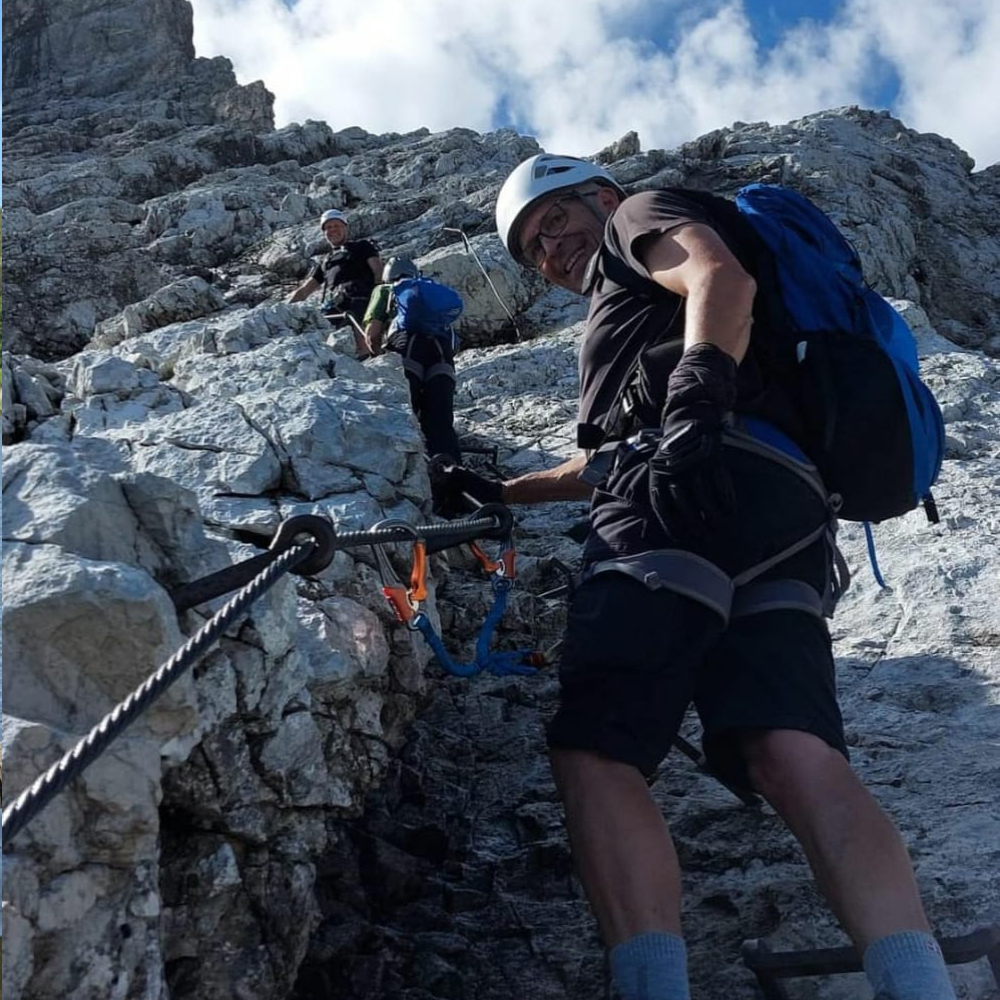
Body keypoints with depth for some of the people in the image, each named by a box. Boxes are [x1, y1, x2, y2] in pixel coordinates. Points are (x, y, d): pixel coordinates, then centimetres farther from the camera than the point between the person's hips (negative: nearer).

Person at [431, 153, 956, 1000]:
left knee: (594, 752, -16)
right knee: (795, 757, -12)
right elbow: (614, 458, 48)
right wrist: (500, 493, 48)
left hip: (697, 495, -9)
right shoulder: (633, 308, 45)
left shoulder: (643, 216, 19)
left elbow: (724, 280, -5)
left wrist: (698, 396, -21)